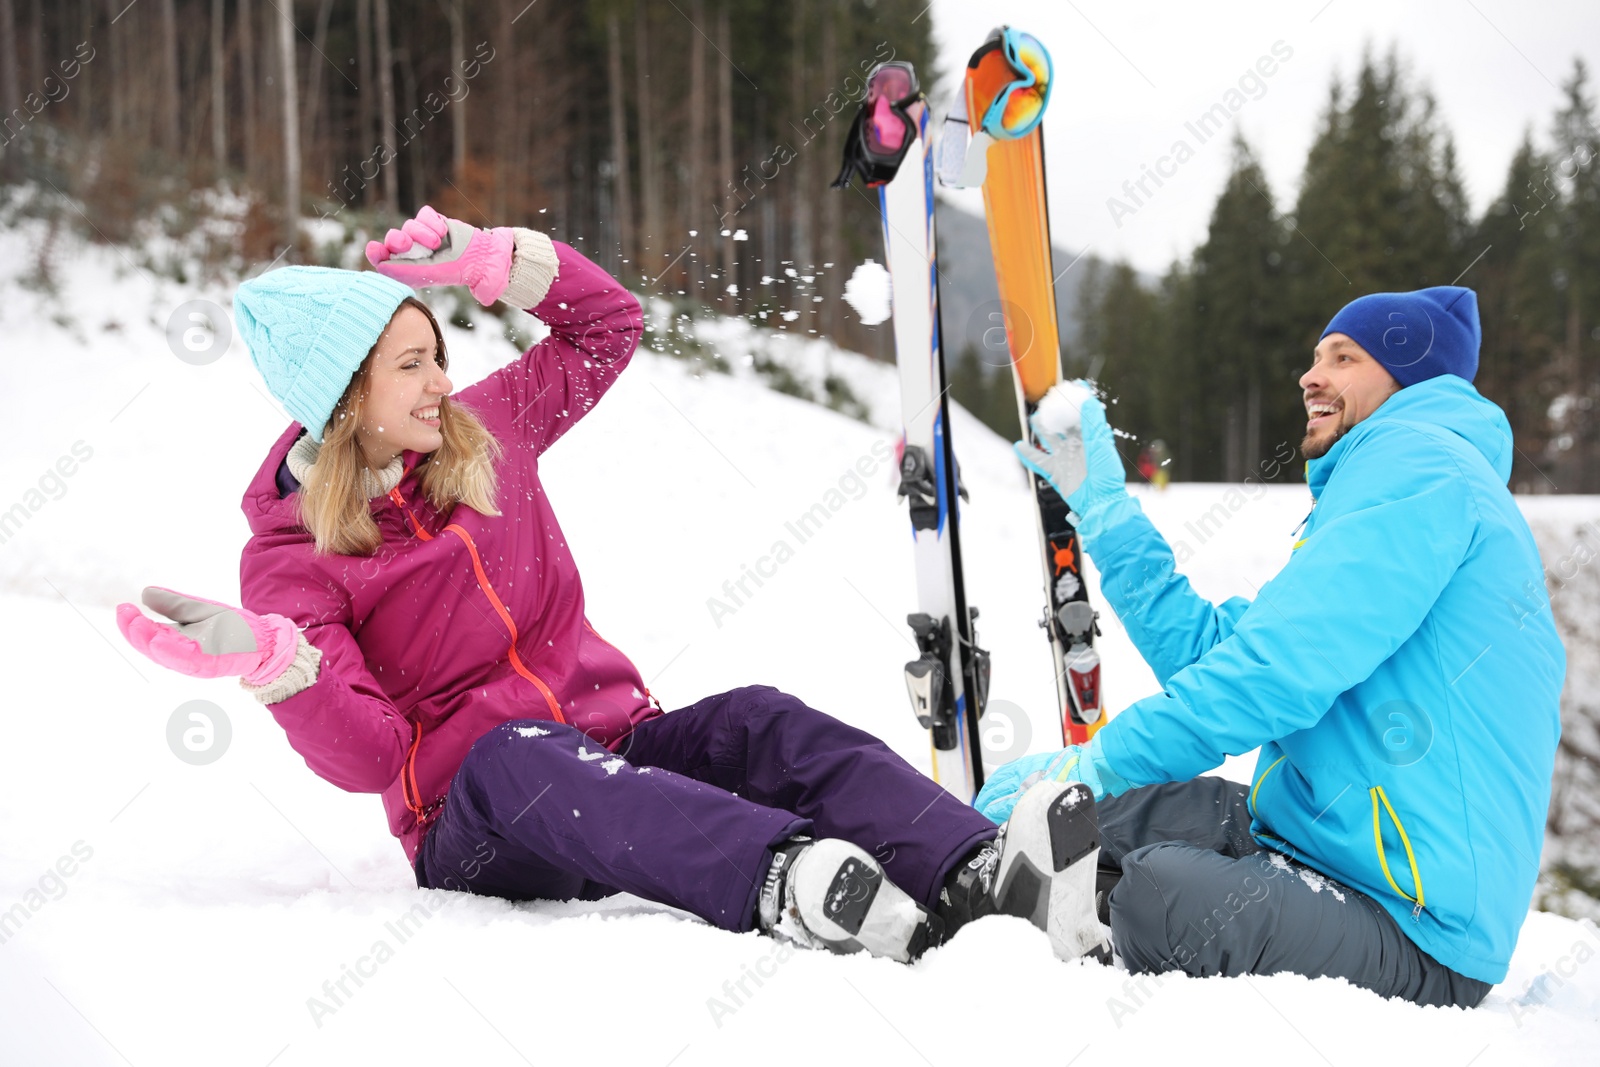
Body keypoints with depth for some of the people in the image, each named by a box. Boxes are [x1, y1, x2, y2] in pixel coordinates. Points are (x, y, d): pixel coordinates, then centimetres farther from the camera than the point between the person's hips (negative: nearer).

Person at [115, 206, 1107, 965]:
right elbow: (370, 755, -12)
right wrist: (271, 662, -28)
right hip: (475, 822, -5)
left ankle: (983, 874, -49)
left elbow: (608, 326, 23)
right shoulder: (290, 560, -2)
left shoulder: (483, 431, 11)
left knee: (761, 724, -24)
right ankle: (782, 881, -67)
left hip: (617, 742, 5)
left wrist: (495, 260, 9)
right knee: (515, 758, -39)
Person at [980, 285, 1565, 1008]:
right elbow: (1205, 651, 20)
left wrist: (1094, 764, -14)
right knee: (1034, 798, 2)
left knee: (1161, 892, -35)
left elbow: (1281, 672, -19)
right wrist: (1102, 503, 24)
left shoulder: (1421, 461, -8)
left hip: (1417, 932, -10)